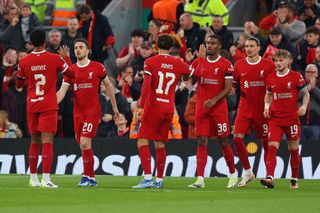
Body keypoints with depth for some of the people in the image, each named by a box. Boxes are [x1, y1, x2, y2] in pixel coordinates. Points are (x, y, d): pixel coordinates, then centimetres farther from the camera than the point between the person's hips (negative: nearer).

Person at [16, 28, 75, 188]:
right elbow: (71, 74, 6)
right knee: (47, 142, -7)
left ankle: (33, 179, 17)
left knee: (34, 142, 14)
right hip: (49, 107, -3)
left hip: (31, 106, 3)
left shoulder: (24, 62, 0)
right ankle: (46, 179, -17)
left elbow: (19, 84, 13)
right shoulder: (55, 59, -7)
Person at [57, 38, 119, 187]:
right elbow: (62, 91, -1)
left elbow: (108, 86, 10)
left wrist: (115, 107, 12)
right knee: (82, 145, 8)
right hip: (78, 112, 5)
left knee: (85, 143, -17)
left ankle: (87, 176, -7)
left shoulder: (97, 67, -2)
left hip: (93, 111, -5)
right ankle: (91, 178, 18)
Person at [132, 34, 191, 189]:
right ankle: (159, 180, 12)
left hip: (153, 108, -4)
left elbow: (146, 85, -15)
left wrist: (141, 106, -13)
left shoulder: (150, 62, -5)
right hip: (169, 109, 4)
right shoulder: (179, 64, 6)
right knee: (160, 144, 12)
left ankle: (148, 177, -18)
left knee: (143, 141, -4)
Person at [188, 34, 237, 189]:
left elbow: (228, 88, -7)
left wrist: (214, 100, -20)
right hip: (201, 107, 3)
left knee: (223, 143, 2)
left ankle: (233, 174, 20)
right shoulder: (199, 62, 10)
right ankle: (200, 180, -7)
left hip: (219, 108, -3)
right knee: (201, 142, -3)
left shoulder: (226, 65, -2)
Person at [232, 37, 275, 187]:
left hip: (262, 110, -2)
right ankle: (248, 173, 4)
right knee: (237, 138, -10)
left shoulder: (268, 65, -3)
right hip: (244, 108, 2)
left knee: (265, 142, 2)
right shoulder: (239, 65, 5)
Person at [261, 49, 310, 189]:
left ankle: (294, 180, 20)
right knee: (272, 147, -14)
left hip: (292, 118, -2)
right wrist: (267, 106, 4)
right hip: (275, 118, 2)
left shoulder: (296, 76, -4)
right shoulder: (270, 78, 6)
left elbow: (306, 93, 5)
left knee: (294, 149, 7)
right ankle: (270, 178, -24)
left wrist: (304, 106, -12)